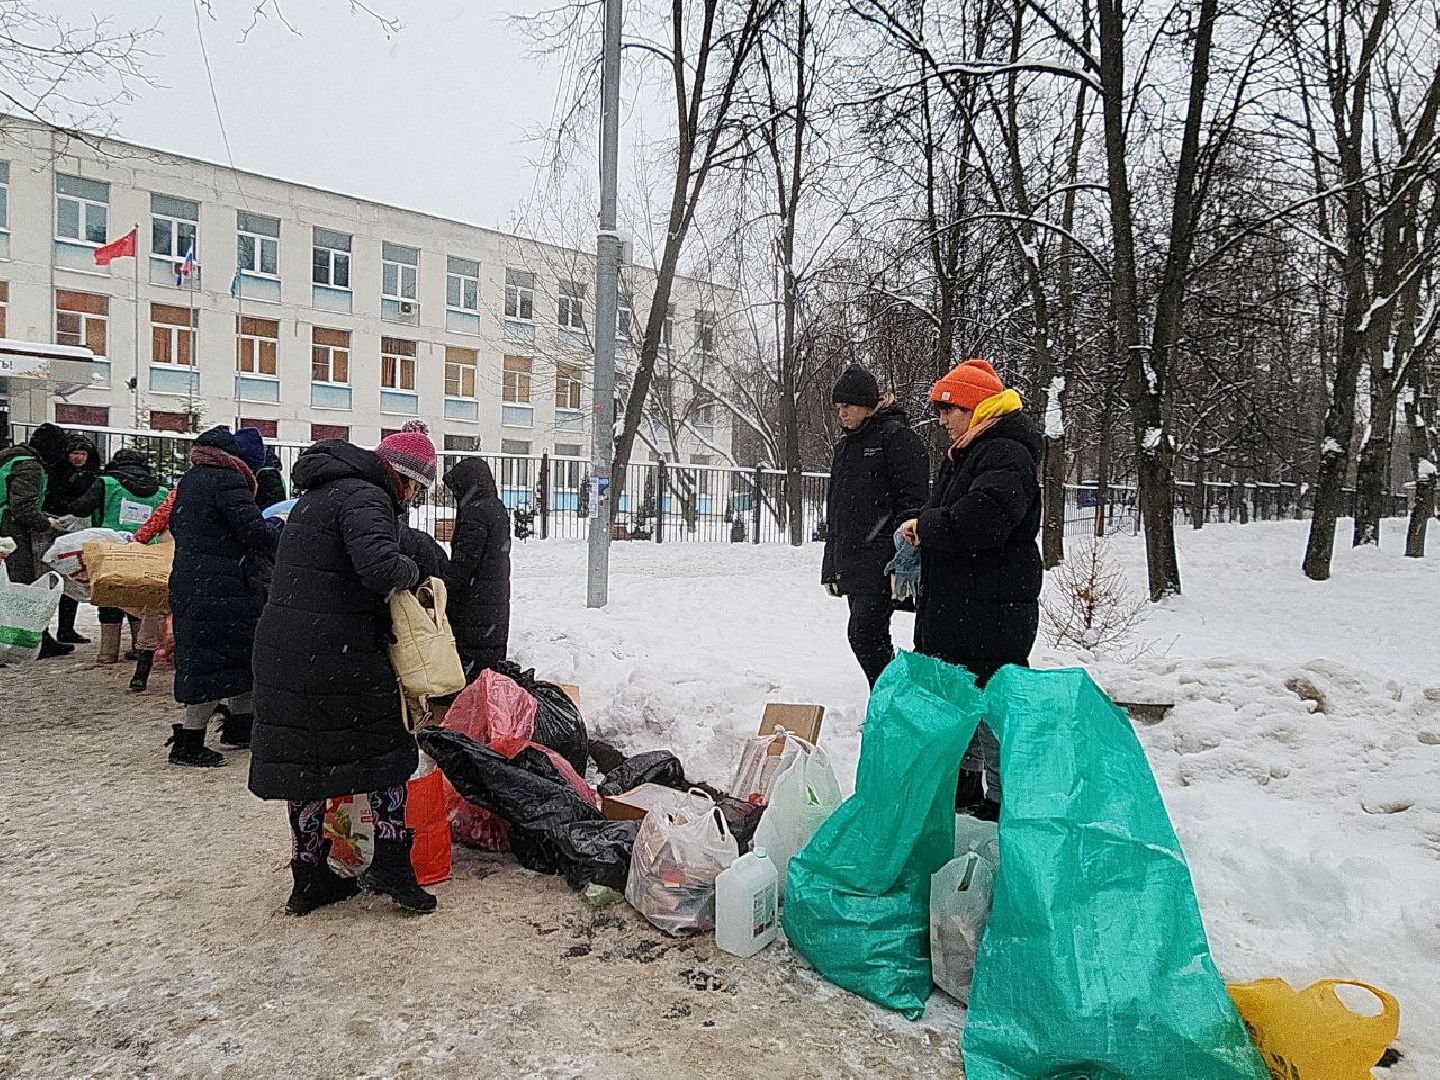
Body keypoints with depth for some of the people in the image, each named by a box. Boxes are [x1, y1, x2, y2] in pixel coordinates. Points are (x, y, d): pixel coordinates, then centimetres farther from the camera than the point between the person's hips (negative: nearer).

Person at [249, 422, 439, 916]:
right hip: (335, 656, -9)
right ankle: (390, 863, 8)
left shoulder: (320, 494, 19)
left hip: (282, 648, 9)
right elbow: (380, 567, -29)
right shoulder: (367, 498, -13)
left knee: (306, 756, 14)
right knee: (384, 742, 7)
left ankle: (309, 876, 24)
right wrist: (411, 569, -9)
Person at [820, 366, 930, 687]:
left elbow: (913, 499, -13)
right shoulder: (844, 446, 20)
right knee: (873, 638, 11)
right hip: (852, 563, 8)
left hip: (880, 561, -8)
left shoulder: (897, 437, -5)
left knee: (864, 635, -14)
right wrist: (831, 569, 21)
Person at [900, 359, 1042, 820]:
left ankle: (1004, 797, 10)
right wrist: (921, 532, 2)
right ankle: (964, 782, 35)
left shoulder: (1006, 454, -16)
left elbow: (982, 518, -32)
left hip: (991, 609, -11)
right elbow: (945, 515, 25)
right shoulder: (963, 454, 17)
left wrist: (924, 524, -16)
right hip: (951, 602, 11)